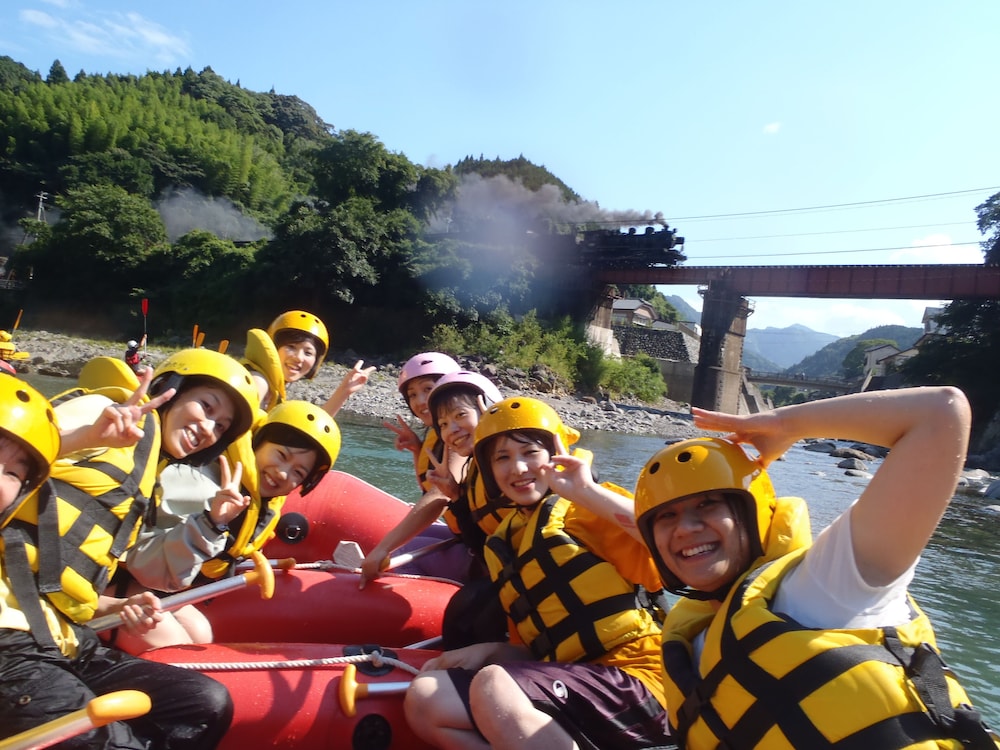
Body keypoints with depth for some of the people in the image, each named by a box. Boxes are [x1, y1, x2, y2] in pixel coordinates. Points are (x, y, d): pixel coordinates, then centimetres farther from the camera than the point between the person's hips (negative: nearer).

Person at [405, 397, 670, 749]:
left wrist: (588, 492, -24)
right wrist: (488, 650, 3)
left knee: (493, 684, -30)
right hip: (564, 682, 7)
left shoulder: (586, 510, -5)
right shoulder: (503, 543, 16)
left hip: (627, 678, -7)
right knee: (424, 699, -6)